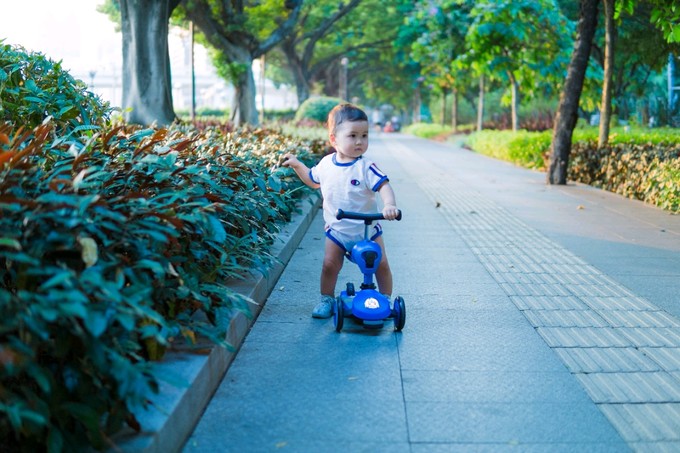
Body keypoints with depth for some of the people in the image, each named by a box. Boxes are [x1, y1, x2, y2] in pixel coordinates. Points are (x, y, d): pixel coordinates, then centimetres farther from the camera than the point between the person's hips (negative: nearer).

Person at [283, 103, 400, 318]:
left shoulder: (366, 167, -15)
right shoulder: (326, 164, -1)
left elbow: (384, 186, -25)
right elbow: (313, 180, 19)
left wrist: (389, 205, -44)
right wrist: (297, 165, 10)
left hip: (368, 230, -2)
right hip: (336, 230, 2)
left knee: (381, 265, -1)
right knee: (329, 265, -3)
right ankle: (326, 299, 16)